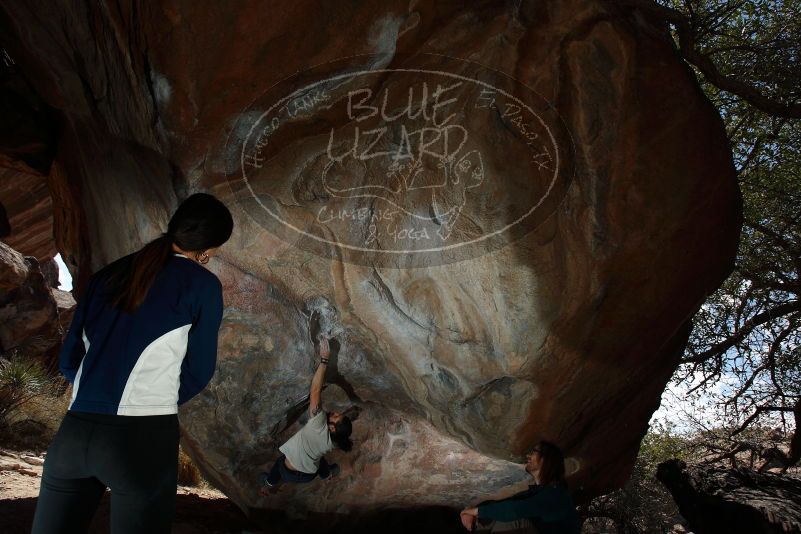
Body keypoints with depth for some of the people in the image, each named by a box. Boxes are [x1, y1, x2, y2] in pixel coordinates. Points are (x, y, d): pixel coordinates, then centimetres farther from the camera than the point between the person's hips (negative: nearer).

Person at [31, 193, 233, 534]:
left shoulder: (108, 274, 13)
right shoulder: (203, 284, 0)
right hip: (142, 438, -5)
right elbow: (199, 371, 6)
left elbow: (69, 359, 15)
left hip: (73, 430, 5)